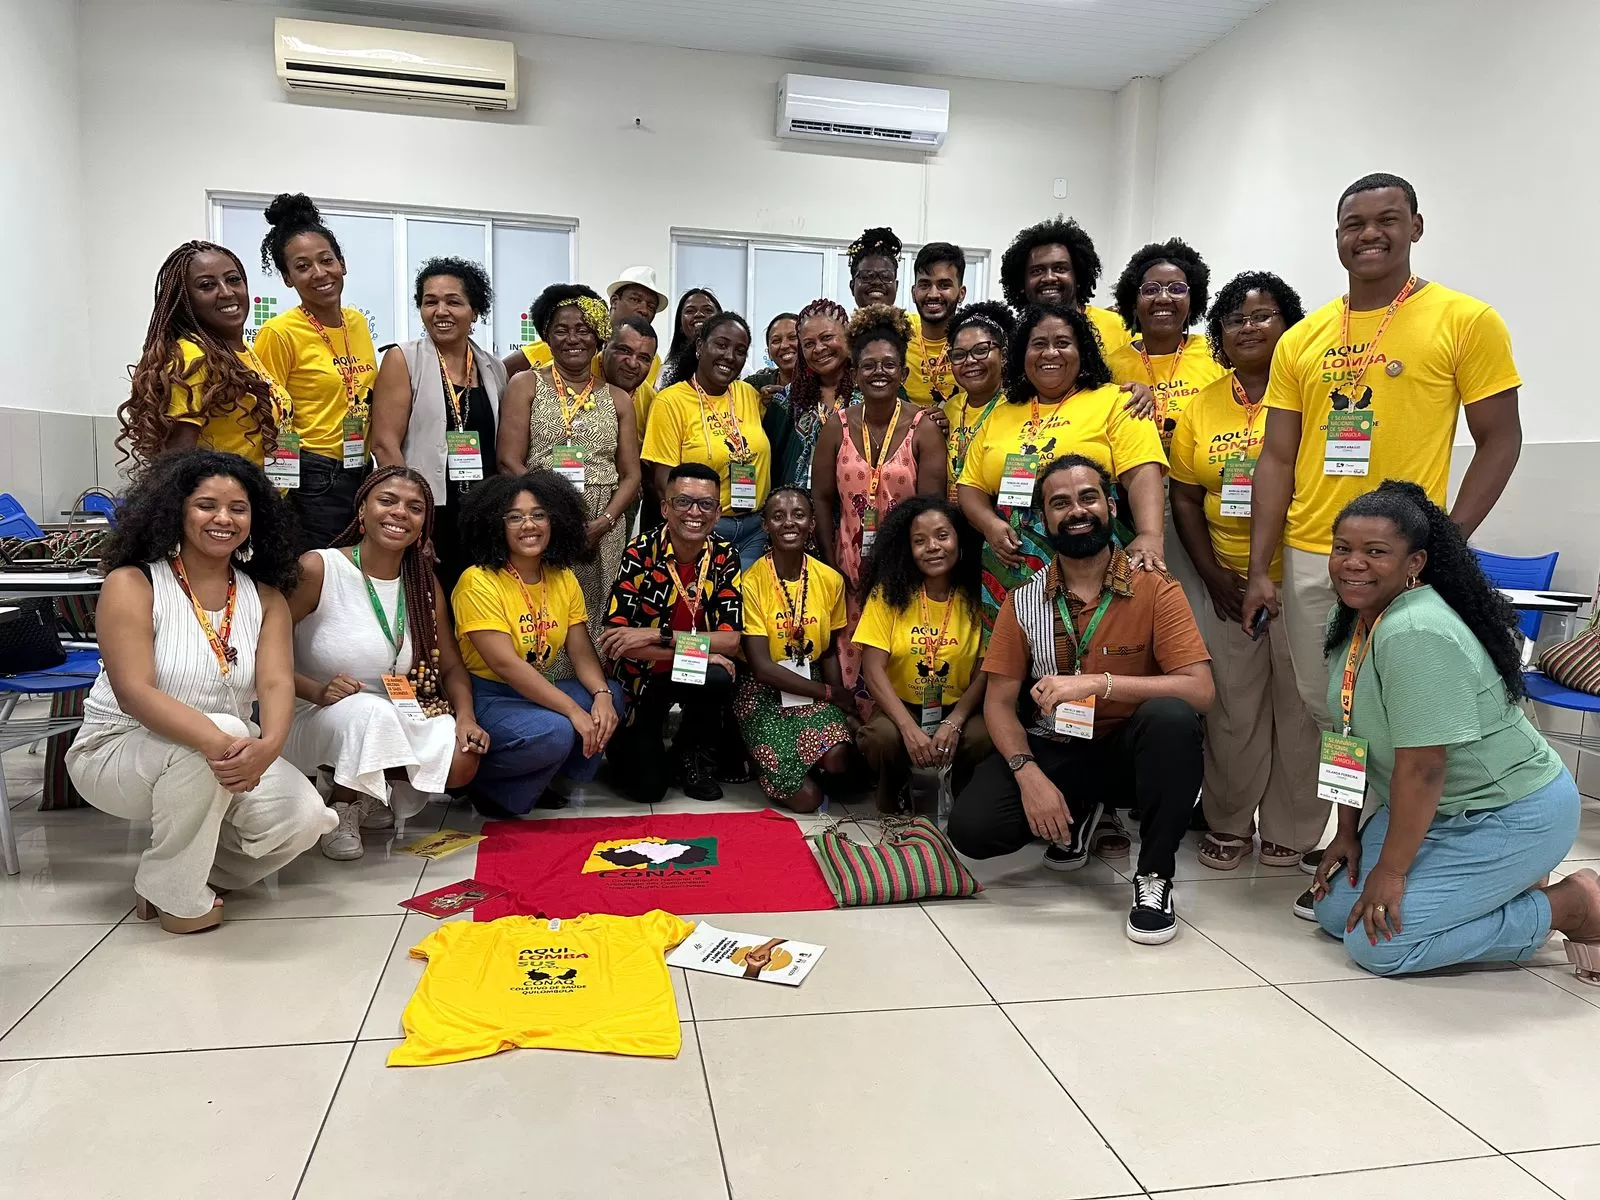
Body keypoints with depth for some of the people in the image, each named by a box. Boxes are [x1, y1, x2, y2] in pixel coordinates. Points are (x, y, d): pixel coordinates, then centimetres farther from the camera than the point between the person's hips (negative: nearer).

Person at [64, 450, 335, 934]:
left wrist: (267, 746, -37)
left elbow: (276, 683, -14)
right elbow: (134, 692, -25)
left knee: (302, 820, -21)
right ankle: (173, 894, -15)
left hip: (224, 754, 4)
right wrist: (219, 743, -41)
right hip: (119, 750, -4)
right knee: (225, 733, -35)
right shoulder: (131, 584, -13)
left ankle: (201, 864, 10)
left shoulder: (265, 597, 0)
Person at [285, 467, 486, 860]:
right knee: (371, 711, -37)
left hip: (394, 724, 5)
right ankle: (340, 805, -7)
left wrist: (466, 715, -14)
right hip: (315, 720, -4)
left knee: (462, 761, -22)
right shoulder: (318, 568, -11)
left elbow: (452, 666, 5)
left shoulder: (425, 585, 4)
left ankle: (376, 794, 8)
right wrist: (317, 691, -28)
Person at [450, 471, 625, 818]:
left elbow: (582, 652, 0)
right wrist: (573, 710, -29)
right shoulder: (479, 582, -16)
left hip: (533, 691, 7)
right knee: (553, 733, -32)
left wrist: (601, 694, -22)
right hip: (484, 696, -7)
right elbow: (505, 663, -24)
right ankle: (483, 783, -3)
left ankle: (537, 779, 0)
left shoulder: (563, 579, 6)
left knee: (612, 696, -15)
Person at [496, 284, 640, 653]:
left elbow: (631, 475, 10)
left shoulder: (617, 398, 16)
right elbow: (509, 462, -2)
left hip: (603, 534, 2)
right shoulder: (526, 385, 8)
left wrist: (604, 521, -8)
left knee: (593, 625, 0)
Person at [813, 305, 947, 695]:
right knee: (851, 660, 1)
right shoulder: (838, 426, 4)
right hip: (849, 564, 2)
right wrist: (830, 565, 0)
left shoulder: (923, 428, -3)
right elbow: (823, 499, 5)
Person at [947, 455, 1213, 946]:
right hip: (1050, 749, 3)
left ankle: (1154, 876, -16)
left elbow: (1200, 690, -20)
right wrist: (1029, 774, -21)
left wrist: (1098, 682, -31)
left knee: (1171, 716, -35)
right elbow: (999, 703, -3)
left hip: (1127, 749, -2)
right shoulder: (1024, 601, -2)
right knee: (971, 828, -20)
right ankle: (1079, 815, 13)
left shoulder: (1154, 590, -10)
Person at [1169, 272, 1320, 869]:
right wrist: (1213, 573, -2)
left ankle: (1291, 833, 21)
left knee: (1301, 708, 5)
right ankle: (1229, 824, 24)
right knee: (1231, 711, 8)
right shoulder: (1201, 406, 8)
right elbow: (1185, 498, 7)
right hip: (1228, 584, 3)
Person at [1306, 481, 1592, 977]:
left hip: (1512, 817, -9)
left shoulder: (1416, 635, -28)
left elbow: (1422, 767, -27)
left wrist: (1391, 871, -19)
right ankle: (1510, 889, 19)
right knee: (1335, 911, 5)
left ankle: (1572, 906, 2)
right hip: (1441, 812, 9)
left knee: (1376, 941, -14)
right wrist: (1348, 832, 6)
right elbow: (1352, 736, 6)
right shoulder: (1353, 620, 0)